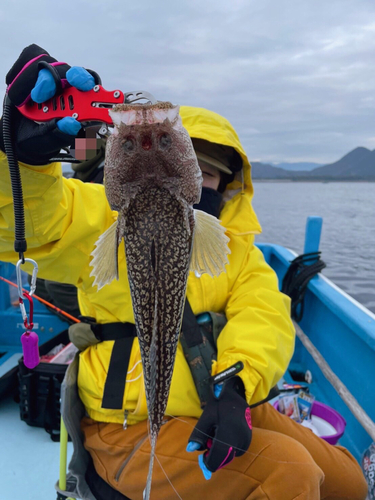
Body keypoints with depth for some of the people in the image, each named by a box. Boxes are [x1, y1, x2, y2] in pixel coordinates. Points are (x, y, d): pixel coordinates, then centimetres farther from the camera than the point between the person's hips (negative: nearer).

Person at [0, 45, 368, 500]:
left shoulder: (236, 247, 7)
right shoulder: (108, 220, -7)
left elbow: (264, 314, -8)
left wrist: (236, 386, -25)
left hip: (220, 409, 6)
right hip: (130, 429, -5)